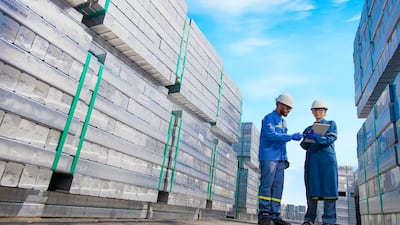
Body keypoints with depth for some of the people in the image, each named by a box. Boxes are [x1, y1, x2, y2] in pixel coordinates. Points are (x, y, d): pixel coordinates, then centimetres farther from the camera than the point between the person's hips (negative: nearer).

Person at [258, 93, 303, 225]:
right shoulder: (269, 118, -2)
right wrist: (291, 137, -20)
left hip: (280, 159, 8)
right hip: (269, 157, -8)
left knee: (277, 187, 4)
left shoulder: (283, 122, 23)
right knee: (266, 186, -7)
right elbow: (271, 135, -17)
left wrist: (285, 159, 15)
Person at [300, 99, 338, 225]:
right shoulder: (308, 129, 23)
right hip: (312, 160, 3)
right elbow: (304, 146, 11)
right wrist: (307, 138, -11)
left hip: (327, 159, -2)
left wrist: (316, 138, -21)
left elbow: (331, 138, -4)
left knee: (328, 188, -8)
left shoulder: (331, 124, 15)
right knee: (312, 188, -1)